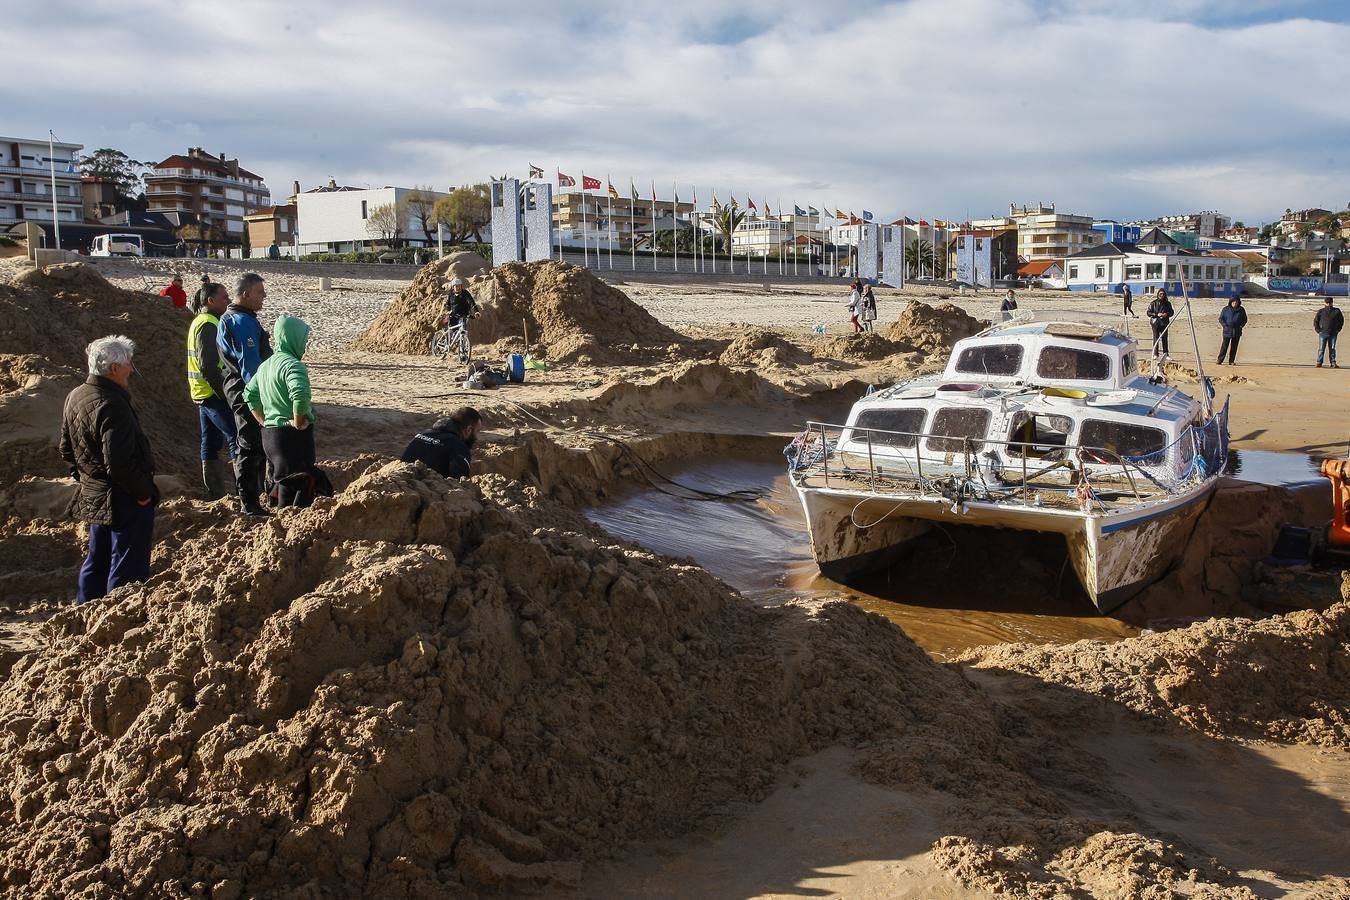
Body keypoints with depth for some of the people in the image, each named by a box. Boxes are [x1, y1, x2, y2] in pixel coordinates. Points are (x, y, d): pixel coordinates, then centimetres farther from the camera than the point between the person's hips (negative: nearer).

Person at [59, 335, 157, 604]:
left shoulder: (75, 397, 6)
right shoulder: (112, 405, -25)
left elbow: (67, 449, 16)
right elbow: (119, 463, -28)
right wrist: (143, 493, -16)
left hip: (92, 497, 10)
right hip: (125, 501, -10)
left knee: (97, 561, 22)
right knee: (127, 570, 0)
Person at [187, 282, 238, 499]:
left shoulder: (200, 322, 16)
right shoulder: (209, 325, -16)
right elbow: (208, 366, -23)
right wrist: (225, 394, -20)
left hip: (202, 393, 10)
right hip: (213, 392, -10)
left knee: (211, 443, 12)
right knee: (236, 437, -9)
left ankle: (214, 492, 17)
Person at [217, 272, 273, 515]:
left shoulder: (228, 319, 16)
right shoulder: (244, 323, -19)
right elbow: (251, 365, -23)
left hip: (240, 392, 11)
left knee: (249, 445, 19)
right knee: (251, 447, -5)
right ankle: (250, 504, -1)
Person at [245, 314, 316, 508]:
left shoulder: (265, 365, 13)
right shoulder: (292, 365, -16)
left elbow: (250, 394, 23)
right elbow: (300, 394, -34)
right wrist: (298, 422, -20)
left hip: (269, 433, 9)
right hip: (293, 435, -9)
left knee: (285, 486, 19)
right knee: (303, 488, -5)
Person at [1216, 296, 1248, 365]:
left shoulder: (1241, 310, 7)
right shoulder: (1225, 309, 1)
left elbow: (1245, 319, 17)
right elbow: (1220, 318, 6)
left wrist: (1241, 325, 1)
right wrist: (1225, 325, -7)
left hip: (1237, 331, 2)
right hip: (1227, 331, -2)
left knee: (1234, 347, 4)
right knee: (1224, 346, -6)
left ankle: (1231, 361, 11)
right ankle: (1220, 361, 0)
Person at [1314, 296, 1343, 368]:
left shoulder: (1337, 311, 3)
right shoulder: (1321, 311, 1)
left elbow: (1341, 321, 13)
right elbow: (1315, 321, 7)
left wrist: (1338, 329, 5)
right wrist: (1318, 330, -1)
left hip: (1333, 334, 1)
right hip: (1323, 333, -1)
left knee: (1332, 349, 5)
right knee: (1321, 348, -2)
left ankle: (1333, 363, 10)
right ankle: (1319, 363, 2)